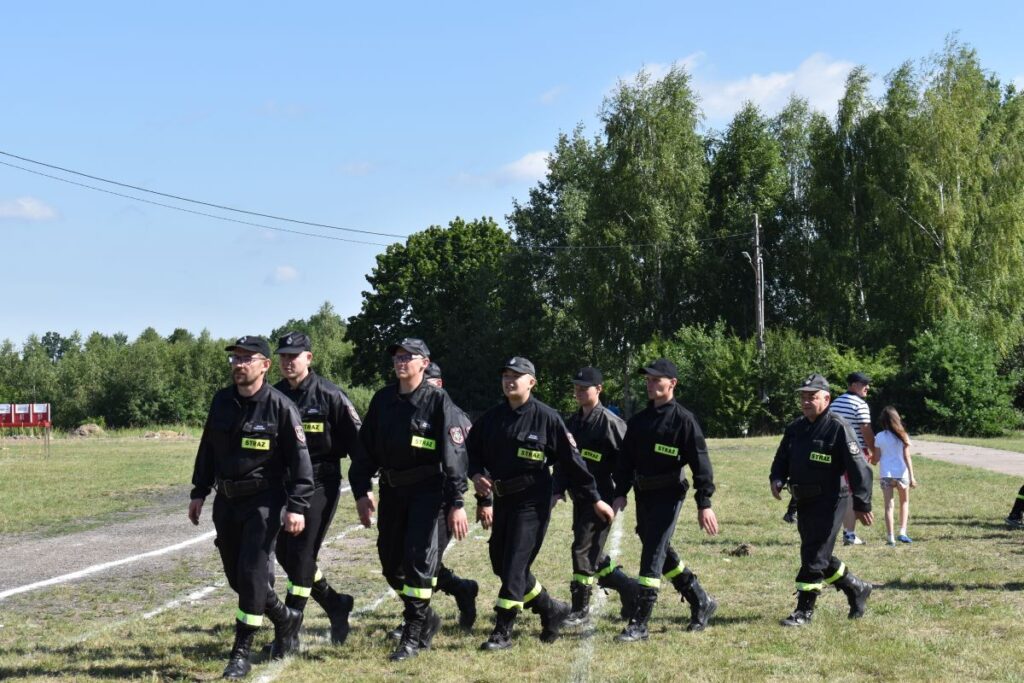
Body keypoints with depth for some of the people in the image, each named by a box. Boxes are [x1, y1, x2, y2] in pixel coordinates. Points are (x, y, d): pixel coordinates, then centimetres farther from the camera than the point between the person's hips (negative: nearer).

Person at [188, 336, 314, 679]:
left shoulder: (280, 406, -12)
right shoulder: (222, 401, 5)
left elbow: (300, 459, -11)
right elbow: (208, 449, 16)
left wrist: (297, 506, -16)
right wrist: (199, 492, 14)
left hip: (264, 501, -6)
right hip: (226, 500, 6)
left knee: (252, 572, -12)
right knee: (236, 575, 11)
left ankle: (241, 652, -4)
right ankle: (285, 618, 34)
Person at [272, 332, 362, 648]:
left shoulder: (329, 395, -8)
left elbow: (355, 441, -7)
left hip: (320, 484, -6)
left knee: (301, 555, -10)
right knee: (285, 554, 8)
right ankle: (336, 604, 27)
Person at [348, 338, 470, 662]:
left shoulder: (438, 401, -9)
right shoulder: (383, 399, 7)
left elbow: (454, 453, -13)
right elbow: (365, 447, 11)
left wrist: (456, 503, -18)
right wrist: (361, 492, 3)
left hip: (426, 490, -6)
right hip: (390, 489, 6)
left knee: (418, 559, -11)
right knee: (390, 563, 9)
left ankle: (413, 635, -2)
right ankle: (426, 617, 29)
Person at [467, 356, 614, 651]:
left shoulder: (546, 417, -9)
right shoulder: (491, 417, 5)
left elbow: (571, 459, -6)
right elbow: (472, 449, 16)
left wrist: (594, 499, -4)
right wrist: (477, 474, -6)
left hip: (532, 501, -6)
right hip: (502, 498, 6)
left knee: (515, 565, -10)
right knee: (501, 563, 11)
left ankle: (503, 632, -3)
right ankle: (551, 610, 28)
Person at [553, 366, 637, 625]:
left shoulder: (610, 422, -11)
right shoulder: (572, 422, 12)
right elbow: (562, 458, 14)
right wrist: (558, 490, 4)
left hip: (601, 496, -8)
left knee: (584, 549, -7)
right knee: (590, 553, 12)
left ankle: (580, 608, 4)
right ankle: (628, 588, 27)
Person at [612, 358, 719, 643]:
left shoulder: (683, 419, -9)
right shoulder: (638, 421, 11)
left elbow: (700, 462, -12)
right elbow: (626, 459, 14)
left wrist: (704, 504, -16)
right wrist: (621, 493, 3)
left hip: (668, 496, -8)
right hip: (643, 495, 8)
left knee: (652, 556, -10)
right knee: (663, 554, 15)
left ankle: (639, 624, -8)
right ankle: (701, 603, 31)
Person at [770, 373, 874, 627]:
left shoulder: (837, 427, -14)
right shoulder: (795, 428, 10)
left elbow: (858, 467, -16)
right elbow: (782, 459, 18)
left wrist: (862, 504, -19)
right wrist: (776, 479, -5)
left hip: (828, 503, -8)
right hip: (803, 502, 8)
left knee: (813, 556, -7)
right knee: (819, 557, 17)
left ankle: (804, 611, 1)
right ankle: (856, 589, 35)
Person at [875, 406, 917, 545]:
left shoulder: (879, 437, -2)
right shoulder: (902, 436, -4)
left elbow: (877, 457, 1)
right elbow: (907, 457, -6)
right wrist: (912, 477, -4)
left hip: (885, 473, 0)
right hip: (901, 473, 0)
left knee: (889, 505, 3)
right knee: (904, 502, 18)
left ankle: (890, 537, -1)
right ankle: (902, 532, 7)